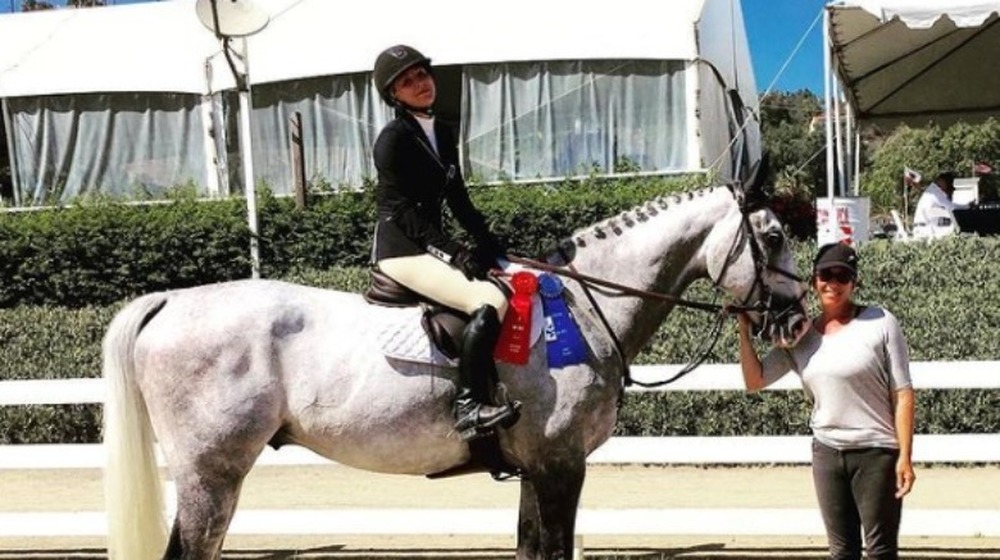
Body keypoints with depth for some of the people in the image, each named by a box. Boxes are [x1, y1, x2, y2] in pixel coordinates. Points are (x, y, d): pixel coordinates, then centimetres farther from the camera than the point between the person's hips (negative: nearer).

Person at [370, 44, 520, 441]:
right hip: (401, 249, -9)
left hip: (430, 245, 9)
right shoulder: (394, 138, -10)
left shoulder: (442, 134, 15)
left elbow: (457, 198, 18)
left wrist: (487, 242, 6)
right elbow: (401, 209, -15)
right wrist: (454, 252, -20)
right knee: (489, 301, -25)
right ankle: (469, 407, -26)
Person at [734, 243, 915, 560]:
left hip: (877, 452, -4)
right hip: (827, 453, 4)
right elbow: (754, 381, 4)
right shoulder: (800, 336, 6)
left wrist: (905, 456, -13)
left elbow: (902, 394, -8)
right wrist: (744, 330, -5)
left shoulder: (880, 323, -6)